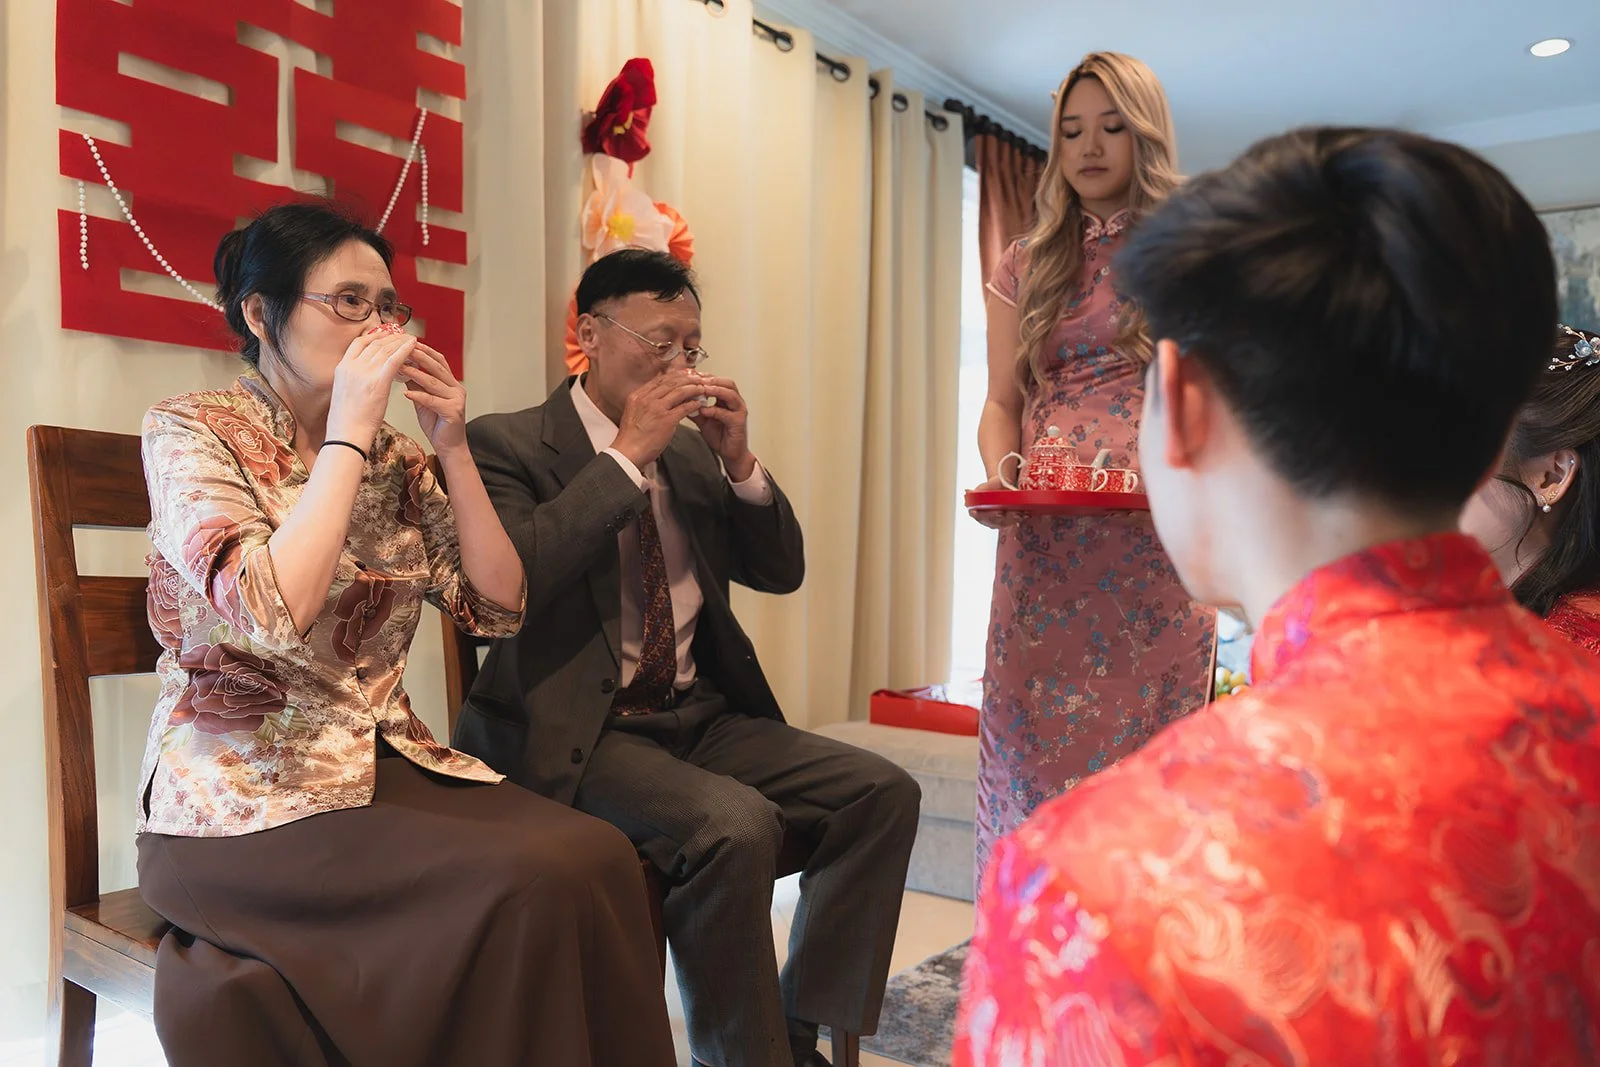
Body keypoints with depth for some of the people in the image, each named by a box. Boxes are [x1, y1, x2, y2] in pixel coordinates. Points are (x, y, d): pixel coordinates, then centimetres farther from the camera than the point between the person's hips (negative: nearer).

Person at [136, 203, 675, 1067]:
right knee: (530, 884, -28)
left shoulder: (393, 456, 10)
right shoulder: (190, 431, -5)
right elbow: (272, 612, -22)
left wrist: (453, 450, -3)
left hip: (387, 767, 5)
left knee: (596, 855, -23)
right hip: (247, 799, -5)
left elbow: (497, 607, 4)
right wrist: (347, 433, -17)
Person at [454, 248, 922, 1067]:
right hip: (578, 732, -6)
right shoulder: (506, 443, -4)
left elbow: (782, 571, 15)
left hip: (698, 714, 7)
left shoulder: (692, 450, 13)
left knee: (882, 791, -10)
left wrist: (739, 461, -1)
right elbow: (509, 579, -22)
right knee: (733, 823, -32)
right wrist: (628, 454, -18)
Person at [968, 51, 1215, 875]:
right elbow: (1002, 404, 13)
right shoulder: (1025, 268, 17)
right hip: (1044, 540, 2)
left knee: (1143, 738, -1)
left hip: (1156, 534, -2)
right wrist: (996, 473, -8)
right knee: (1036, 736, 1)